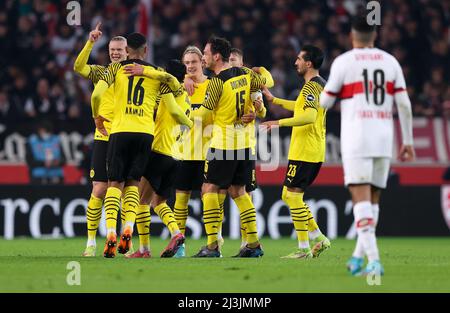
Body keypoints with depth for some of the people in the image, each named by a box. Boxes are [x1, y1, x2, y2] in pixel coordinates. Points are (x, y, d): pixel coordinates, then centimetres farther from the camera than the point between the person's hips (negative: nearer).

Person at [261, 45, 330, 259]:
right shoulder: (320, 84, 17)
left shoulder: (311, 86, -15)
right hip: (315, 152, 10)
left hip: (303, 151, -10)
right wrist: (274, 100, 38)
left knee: (292, 195, -7)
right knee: (289, 195, 14)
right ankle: (318, 238, 13)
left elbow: (309, 116, -28)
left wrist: (280, 123, -27)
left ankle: (304, 248, -7)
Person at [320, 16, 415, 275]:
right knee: (373, 199, 15)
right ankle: (358, 257, 19)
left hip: (356, 139, -4)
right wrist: (408, 141, 10)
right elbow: (404, 103, 5)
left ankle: (373, 260, -23)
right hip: (383, 140, 4)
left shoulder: (343, 62, -1)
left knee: (362, 198, -10)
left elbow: (325, 101, 5)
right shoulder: (390, 62, 9)